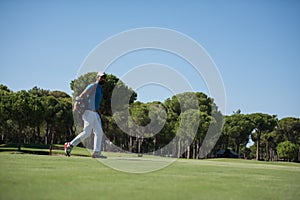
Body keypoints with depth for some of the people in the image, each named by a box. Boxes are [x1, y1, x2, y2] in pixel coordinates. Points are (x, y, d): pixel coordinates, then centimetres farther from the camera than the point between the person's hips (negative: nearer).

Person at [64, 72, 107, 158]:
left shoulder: (100, 89, 20)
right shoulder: (93, 86, -8)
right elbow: (82, 94, -21)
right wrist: (76, 103, -36)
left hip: (95, 113, 10)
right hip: (89, 112, -10)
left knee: (99, 132, 7)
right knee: (86, 132, -12)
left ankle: (96, 153, 8)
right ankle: (70, 145, -3)